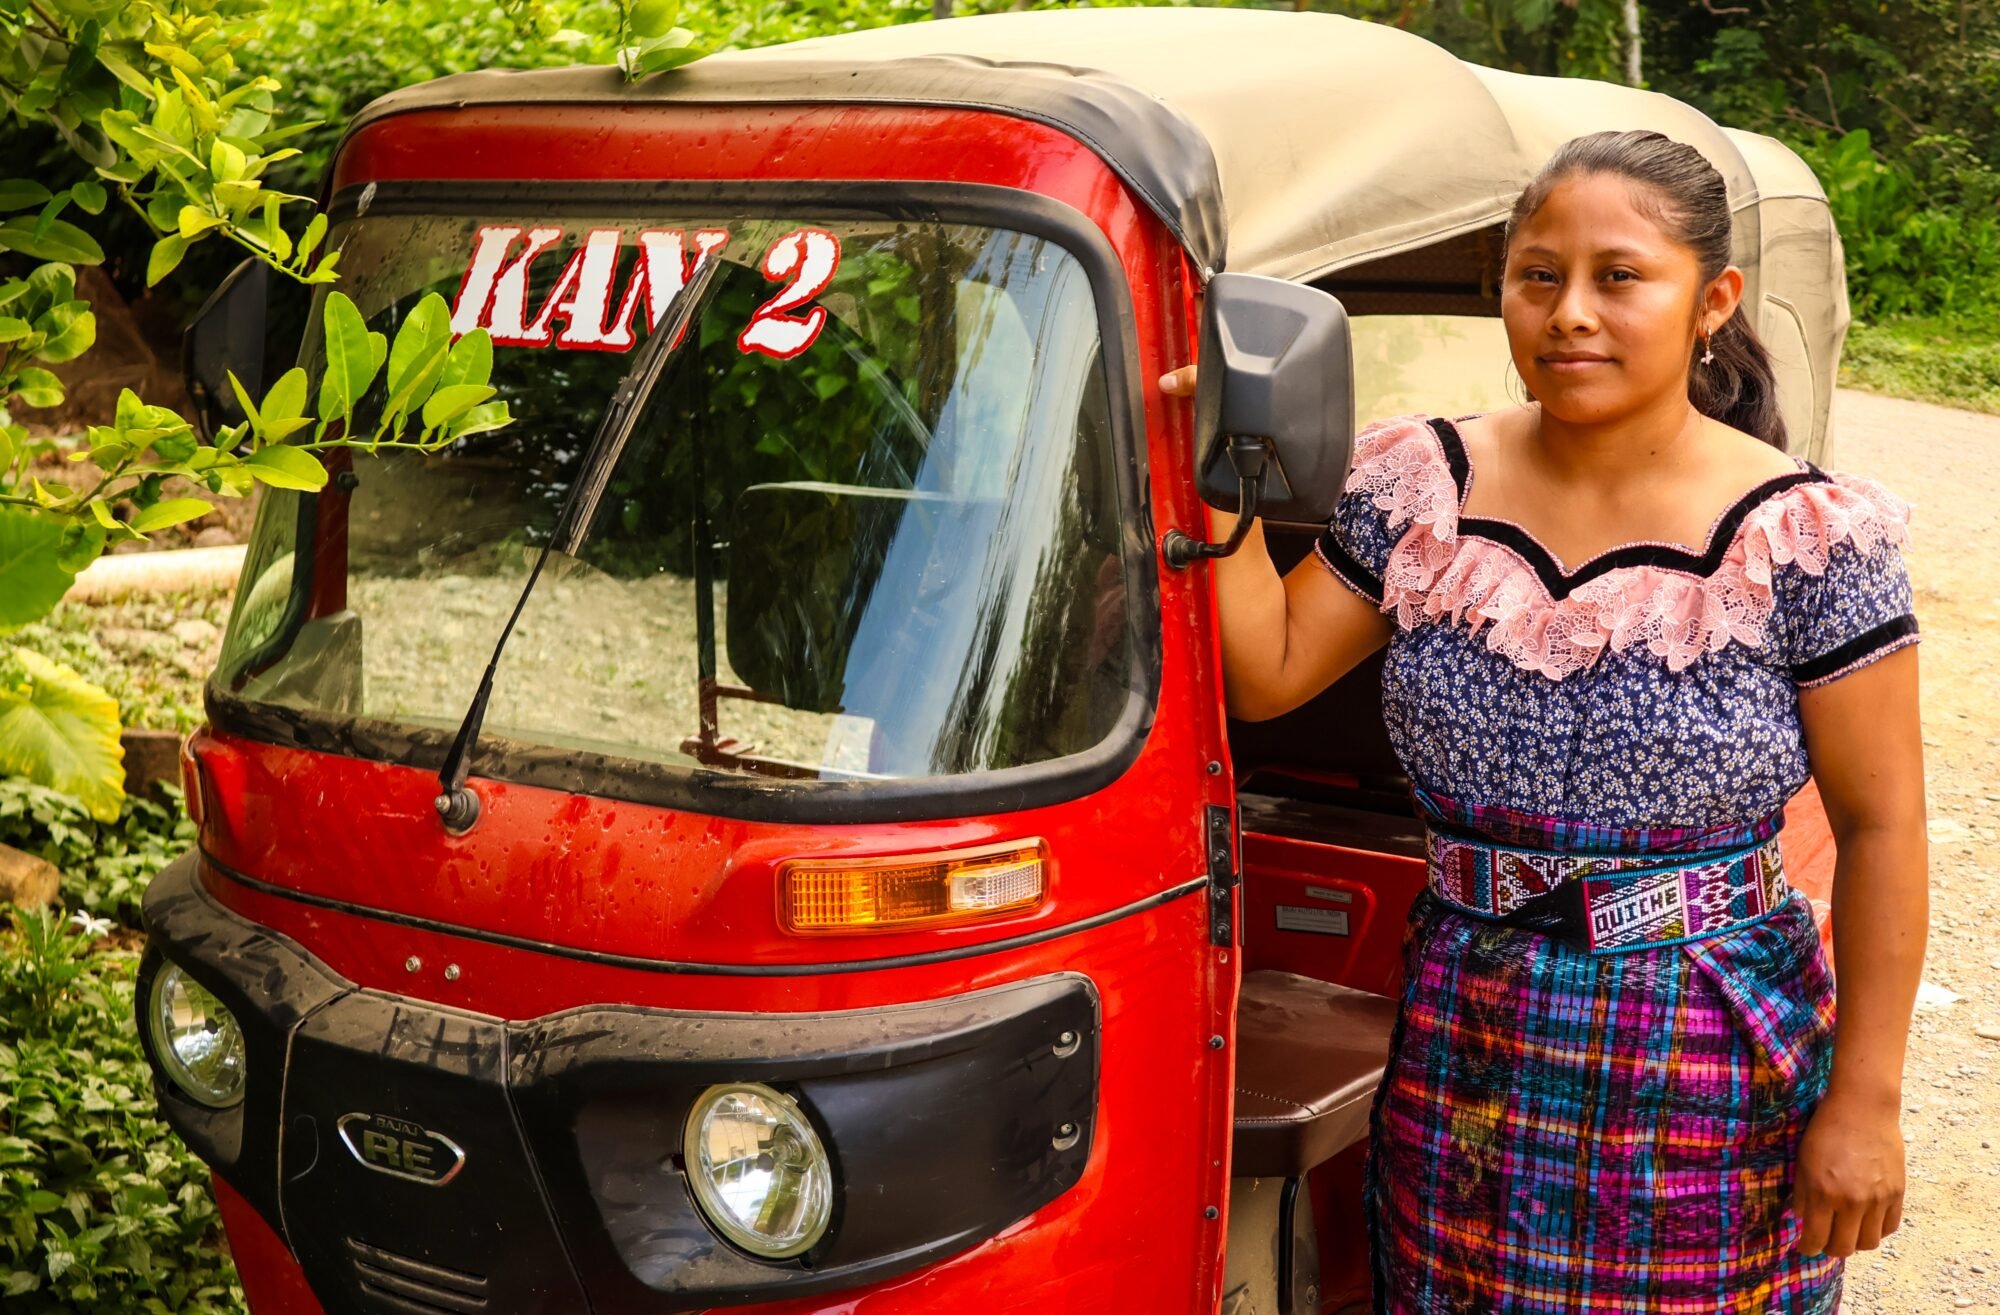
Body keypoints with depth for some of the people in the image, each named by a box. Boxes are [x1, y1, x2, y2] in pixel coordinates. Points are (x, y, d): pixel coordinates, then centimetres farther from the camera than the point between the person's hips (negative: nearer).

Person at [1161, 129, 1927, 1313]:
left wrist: (1867, 1101, -8)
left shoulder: (1804, 537, -11)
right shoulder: (1422, 491, -1)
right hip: (1463, 1048, 3)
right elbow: (1264, 677, 1)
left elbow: (1881, 827, -8)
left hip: (1710, 1074, -3)